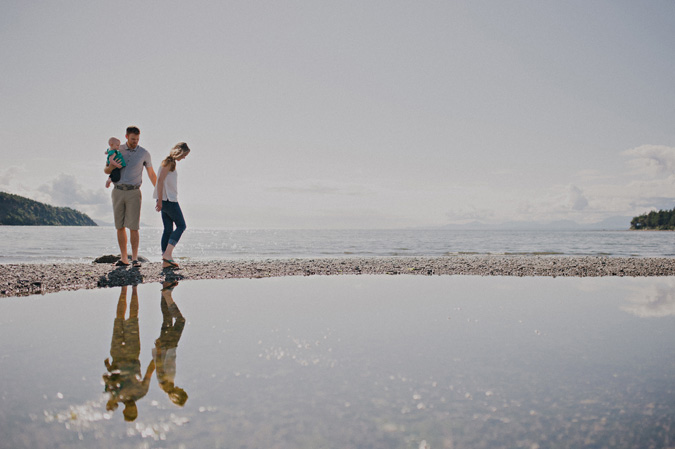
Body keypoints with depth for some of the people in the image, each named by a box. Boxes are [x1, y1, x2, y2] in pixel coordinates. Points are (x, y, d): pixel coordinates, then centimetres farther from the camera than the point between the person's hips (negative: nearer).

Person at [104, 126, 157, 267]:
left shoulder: (144, 153, 3)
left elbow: (151, 174, 11)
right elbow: (106, 170, 14)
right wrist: (112, 166, -10)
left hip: (134, 193, -3)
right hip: (118, 192, 3)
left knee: (133, 227, -9)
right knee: (120, 227, 4)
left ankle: (135, 258, -3)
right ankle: (123, 258, 11)